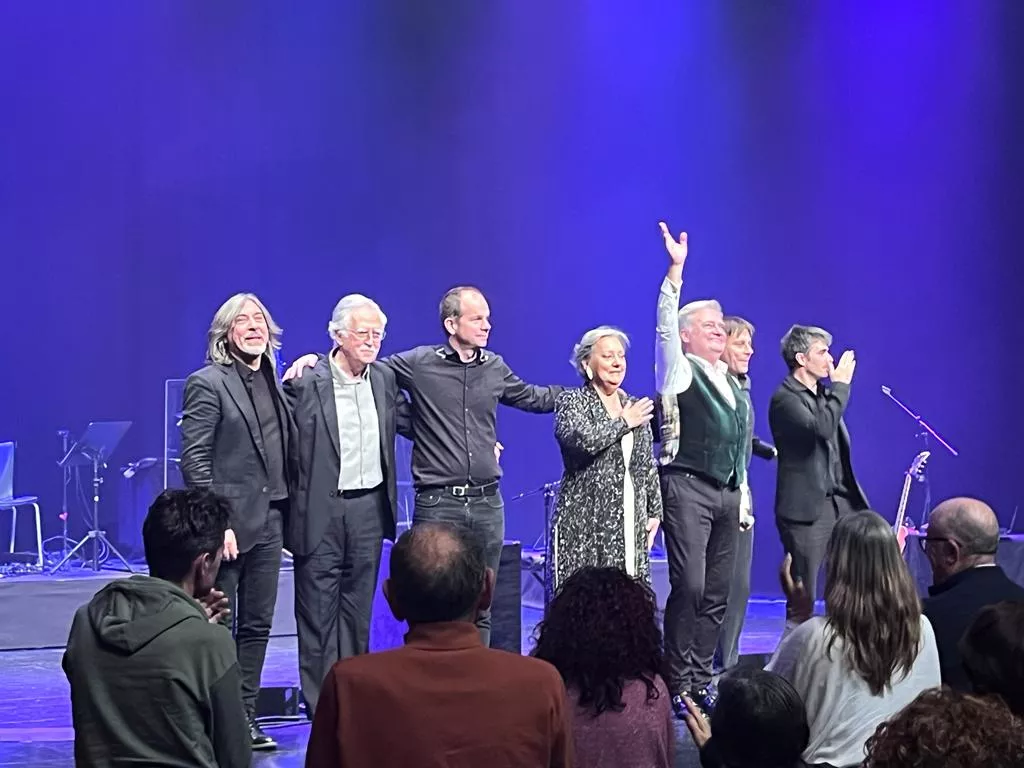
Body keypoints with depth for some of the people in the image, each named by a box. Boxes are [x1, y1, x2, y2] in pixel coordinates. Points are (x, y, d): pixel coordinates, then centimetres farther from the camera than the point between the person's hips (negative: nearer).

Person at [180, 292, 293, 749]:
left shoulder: (273, 383, 13)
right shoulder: (208, 383, -8)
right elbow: (194, 459, -13)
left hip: (269, 521, 7)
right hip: (230, 521, -7)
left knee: (257, 626, 10)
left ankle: (244, 719, 18)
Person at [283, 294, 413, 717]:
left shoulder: (385, 379, 7)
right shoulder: (305, 383, -11)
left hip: (369, 508, 5)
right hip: (320, 512, -5)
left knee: (357, 610, 12)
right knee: (317, 611, 2)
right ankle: (319, 705, 8)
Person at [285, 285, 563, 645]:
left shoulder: (495, 367, 9)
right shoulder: (418, 364, -3)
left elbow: (532, 398, 25)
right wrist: (315, 358, -5)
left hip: (487, 503, 4)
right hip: (437, 504, -4)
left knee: (480, 608, 8)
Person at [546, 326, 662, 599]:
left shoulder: (636, 408, 16)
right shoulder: (571, 402, 0)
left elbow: (649, 466, 21)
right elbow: (582, 439, -21)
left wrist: (654, 512, 15)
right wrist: (623, 423, -8)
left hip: (630, 525, 5)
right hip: (584, 525, -5)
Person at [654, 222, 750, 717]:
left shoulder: (730, 382, 20)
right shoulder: (679, 371, 1)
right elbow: (664, 327, -17)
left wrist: (743, 496, 19)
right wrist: (676, 271, -25)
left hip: (727, 492, 7)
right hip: (687, 487, -7)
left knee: (717, 594, 5)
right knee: (689, 587, -13)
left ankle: (701, 681, 11)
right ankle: (677, 686, -7)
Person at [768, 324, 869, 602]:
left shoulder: (823, 394, 15)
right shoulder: (785, 399, -11)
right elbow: (821, 429, -28)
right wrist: (841, 385, -17)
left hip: (838, 501, 8)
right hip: (806, 508, -8)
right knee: (804, 594, -3)